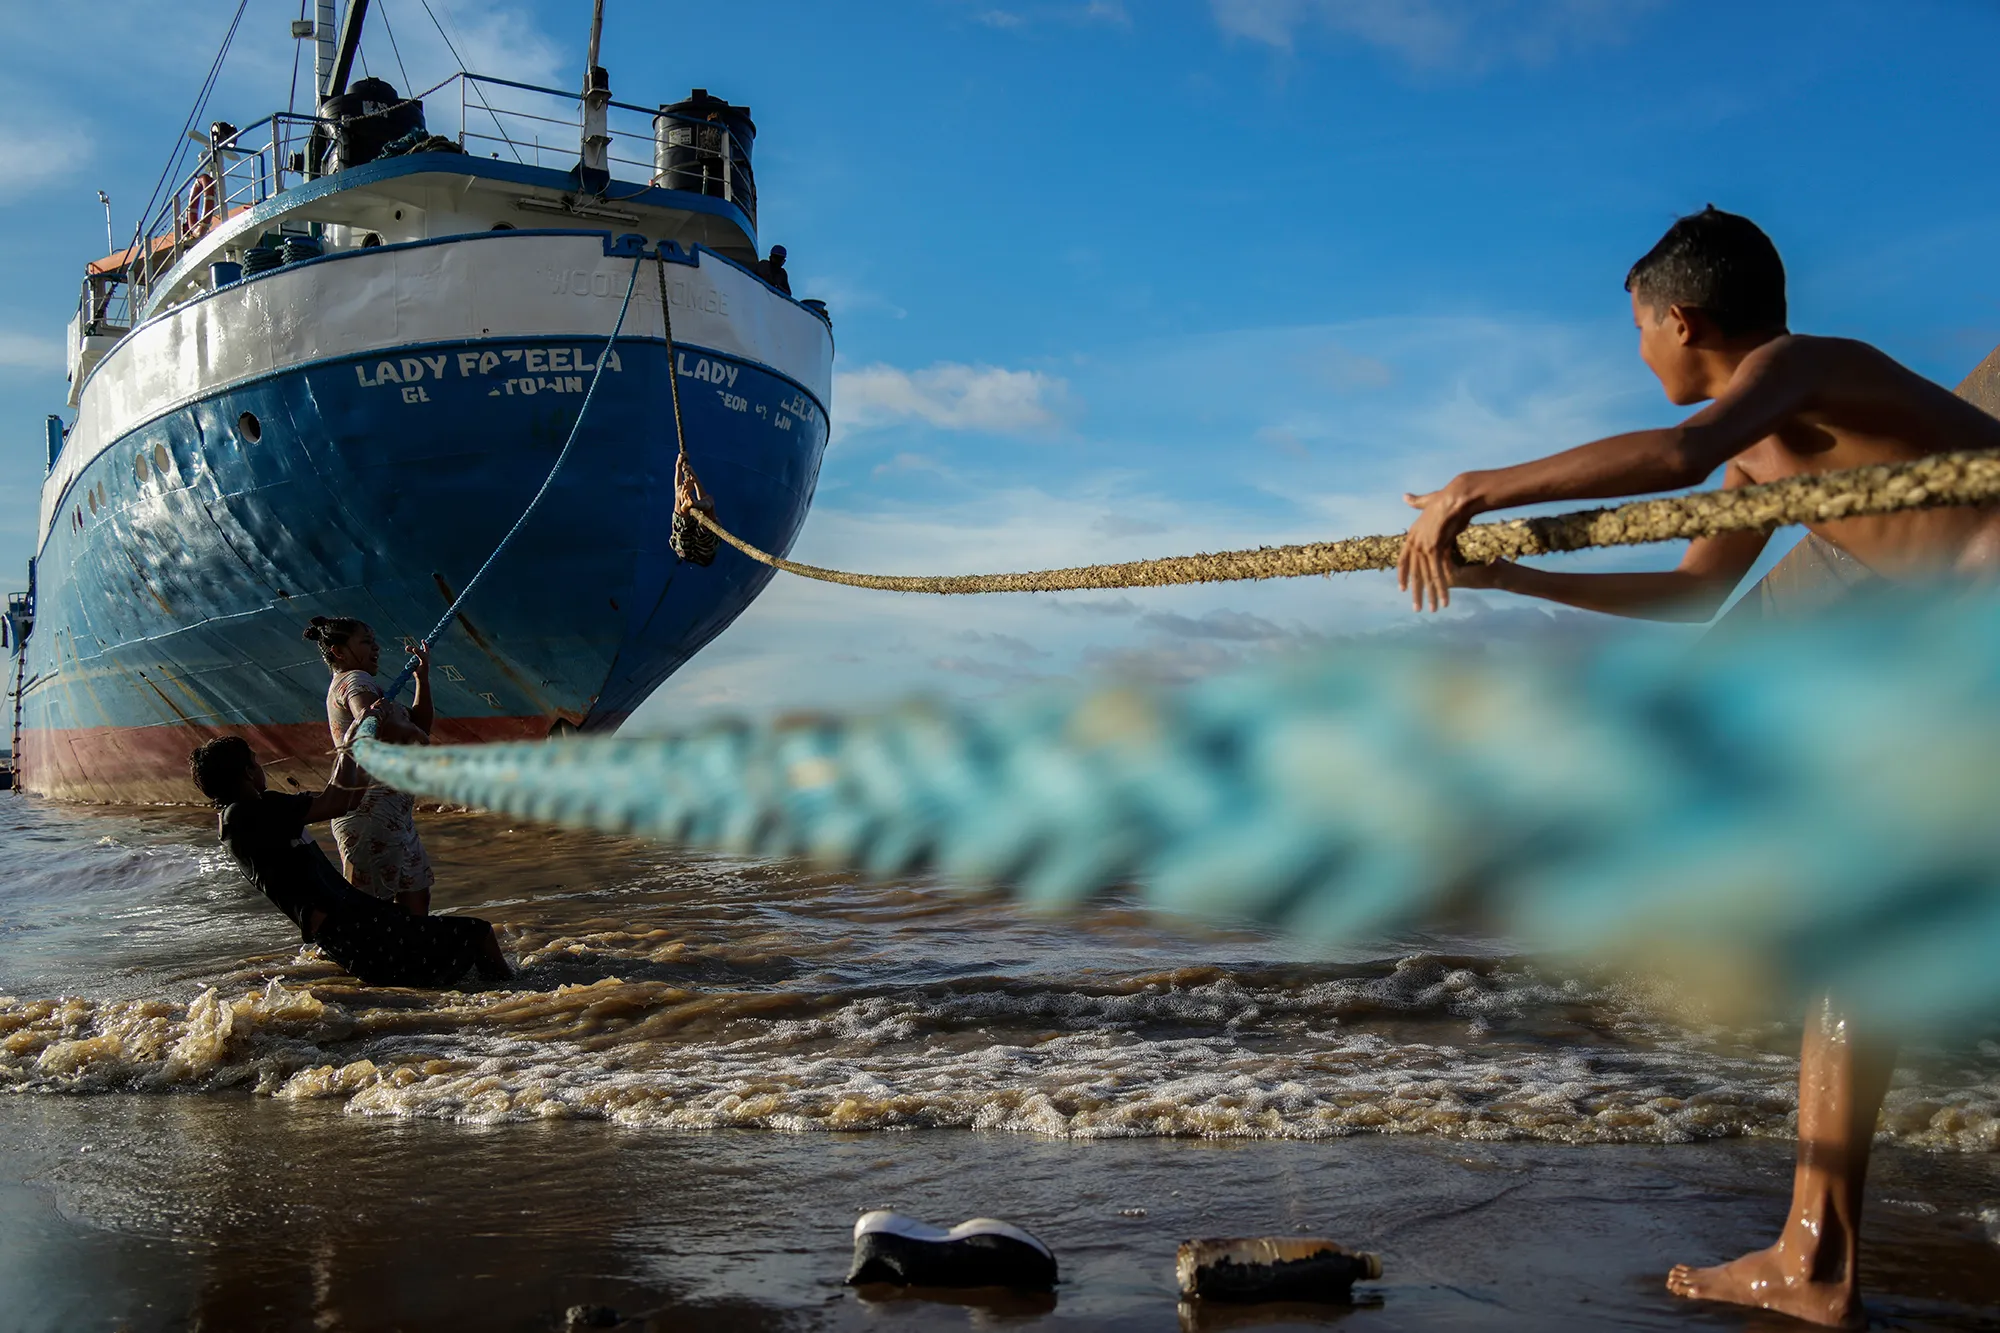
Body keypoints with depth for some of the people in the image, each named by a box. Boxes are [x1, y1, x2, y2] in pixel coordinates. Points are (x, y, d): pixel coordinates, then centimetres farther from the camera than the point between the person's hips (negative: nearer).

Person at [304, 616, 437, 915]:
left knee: (415, 897, 15)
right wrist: (410, 730, -14)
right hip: (371, 809, -11)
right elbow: (370, 722, -31)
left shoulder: (344, 686, 24)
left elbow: (420, 727, 26)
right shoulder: (355, 680, -6)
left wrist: (422, 677, 20)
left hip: (393, 812, 11)